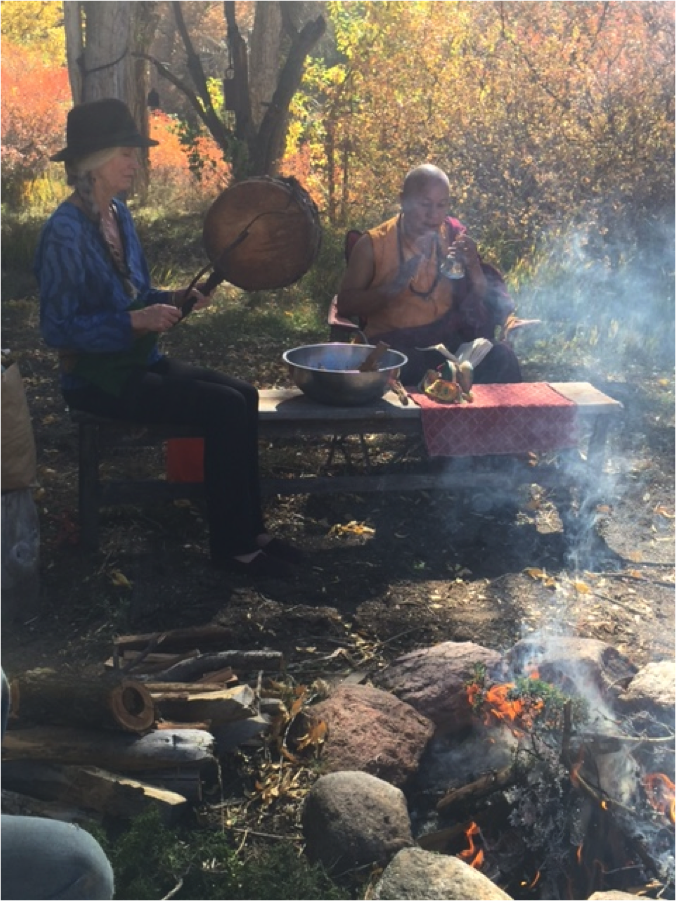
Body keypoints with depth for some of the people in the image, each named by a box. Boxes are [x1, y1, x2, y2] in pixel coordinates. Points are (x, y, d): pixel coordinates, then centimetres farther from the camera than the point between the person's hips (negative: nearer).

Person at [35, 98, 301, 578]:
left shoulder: (119, 214, 9)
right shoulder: (65, 232, -17)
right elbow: (58, 327, -20)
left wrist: (175, 298, -1)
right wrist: (134, 321, -28)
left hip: (140, 361, 8)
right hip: (98, 376, -8)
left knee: (242, 394, -6)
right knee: (224, 408, -20)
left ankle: (250, 528, 0)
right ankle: (232, 545, -9)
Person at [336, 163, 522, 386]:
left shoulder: (454, 235, 8)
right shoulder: (373, 244, 0)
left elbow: (484, 305, 8)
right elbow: (345, 305, -5)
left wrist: (474, 267, -13)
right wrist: (395, 285, -18)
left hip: (447, 337, 3)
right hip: (392, 341, -3)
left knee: (500, 357, -24)